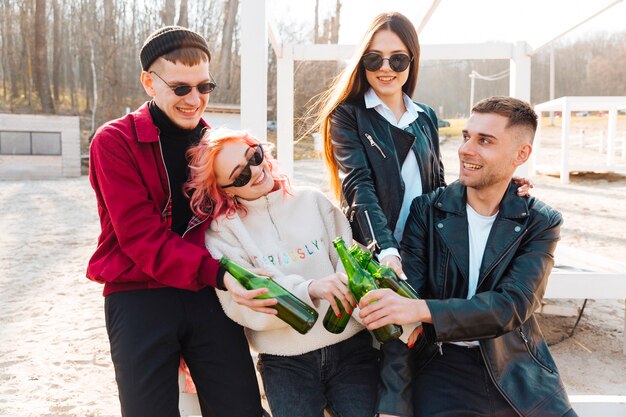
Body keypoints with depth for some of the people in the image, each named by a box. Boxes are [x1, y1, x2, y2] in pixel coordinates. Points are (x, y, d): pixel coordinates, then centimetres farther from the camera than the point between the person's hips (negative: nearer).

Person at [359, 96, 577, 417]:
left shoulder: (542, 222, -3)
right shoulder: (427, 209, -3)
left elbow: (513, 306, -17)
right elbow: (405, 298, -10)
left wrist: (421, 309, -32)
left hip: (516, 366, 1)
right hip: (443, 363, -1)